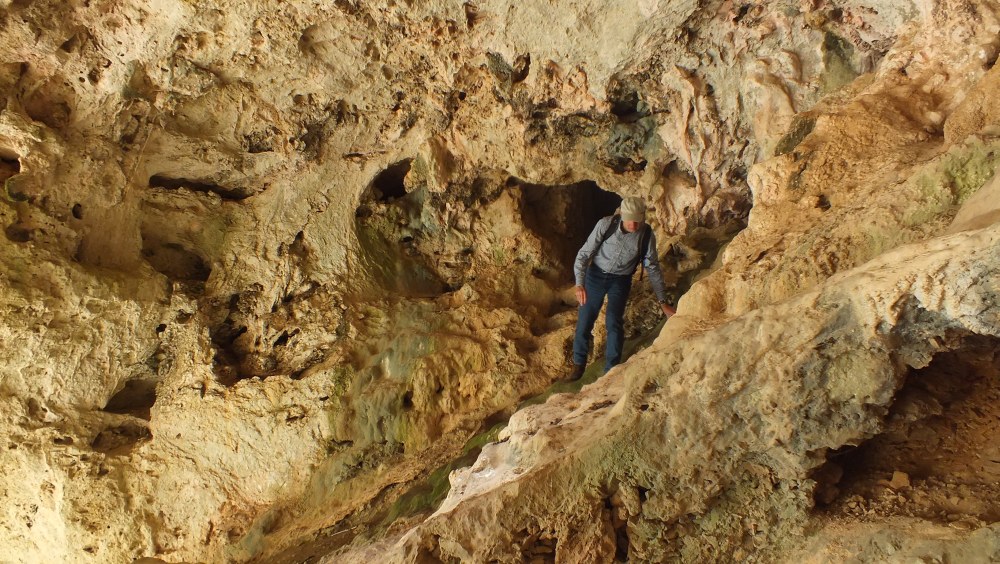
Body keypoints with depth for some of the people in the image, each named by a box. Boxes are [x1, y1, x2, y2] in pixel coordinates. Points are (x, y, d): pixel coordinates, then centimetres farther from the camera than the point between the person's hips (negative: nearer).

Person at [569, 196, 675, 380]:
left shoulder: (647, 235, -17)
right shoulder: (606, 225, -23)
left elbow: (653, 268, -5)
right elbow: (584, 254, -16)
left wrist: (663, 303, -6)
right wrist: (580, 284, -27)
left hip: (621, 280, 0)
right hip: (596, 275, 0)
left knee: (614, 321, -20)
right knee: (584, 320, 0)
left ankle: (611, 370, -5)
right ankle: (579, 363, 25)